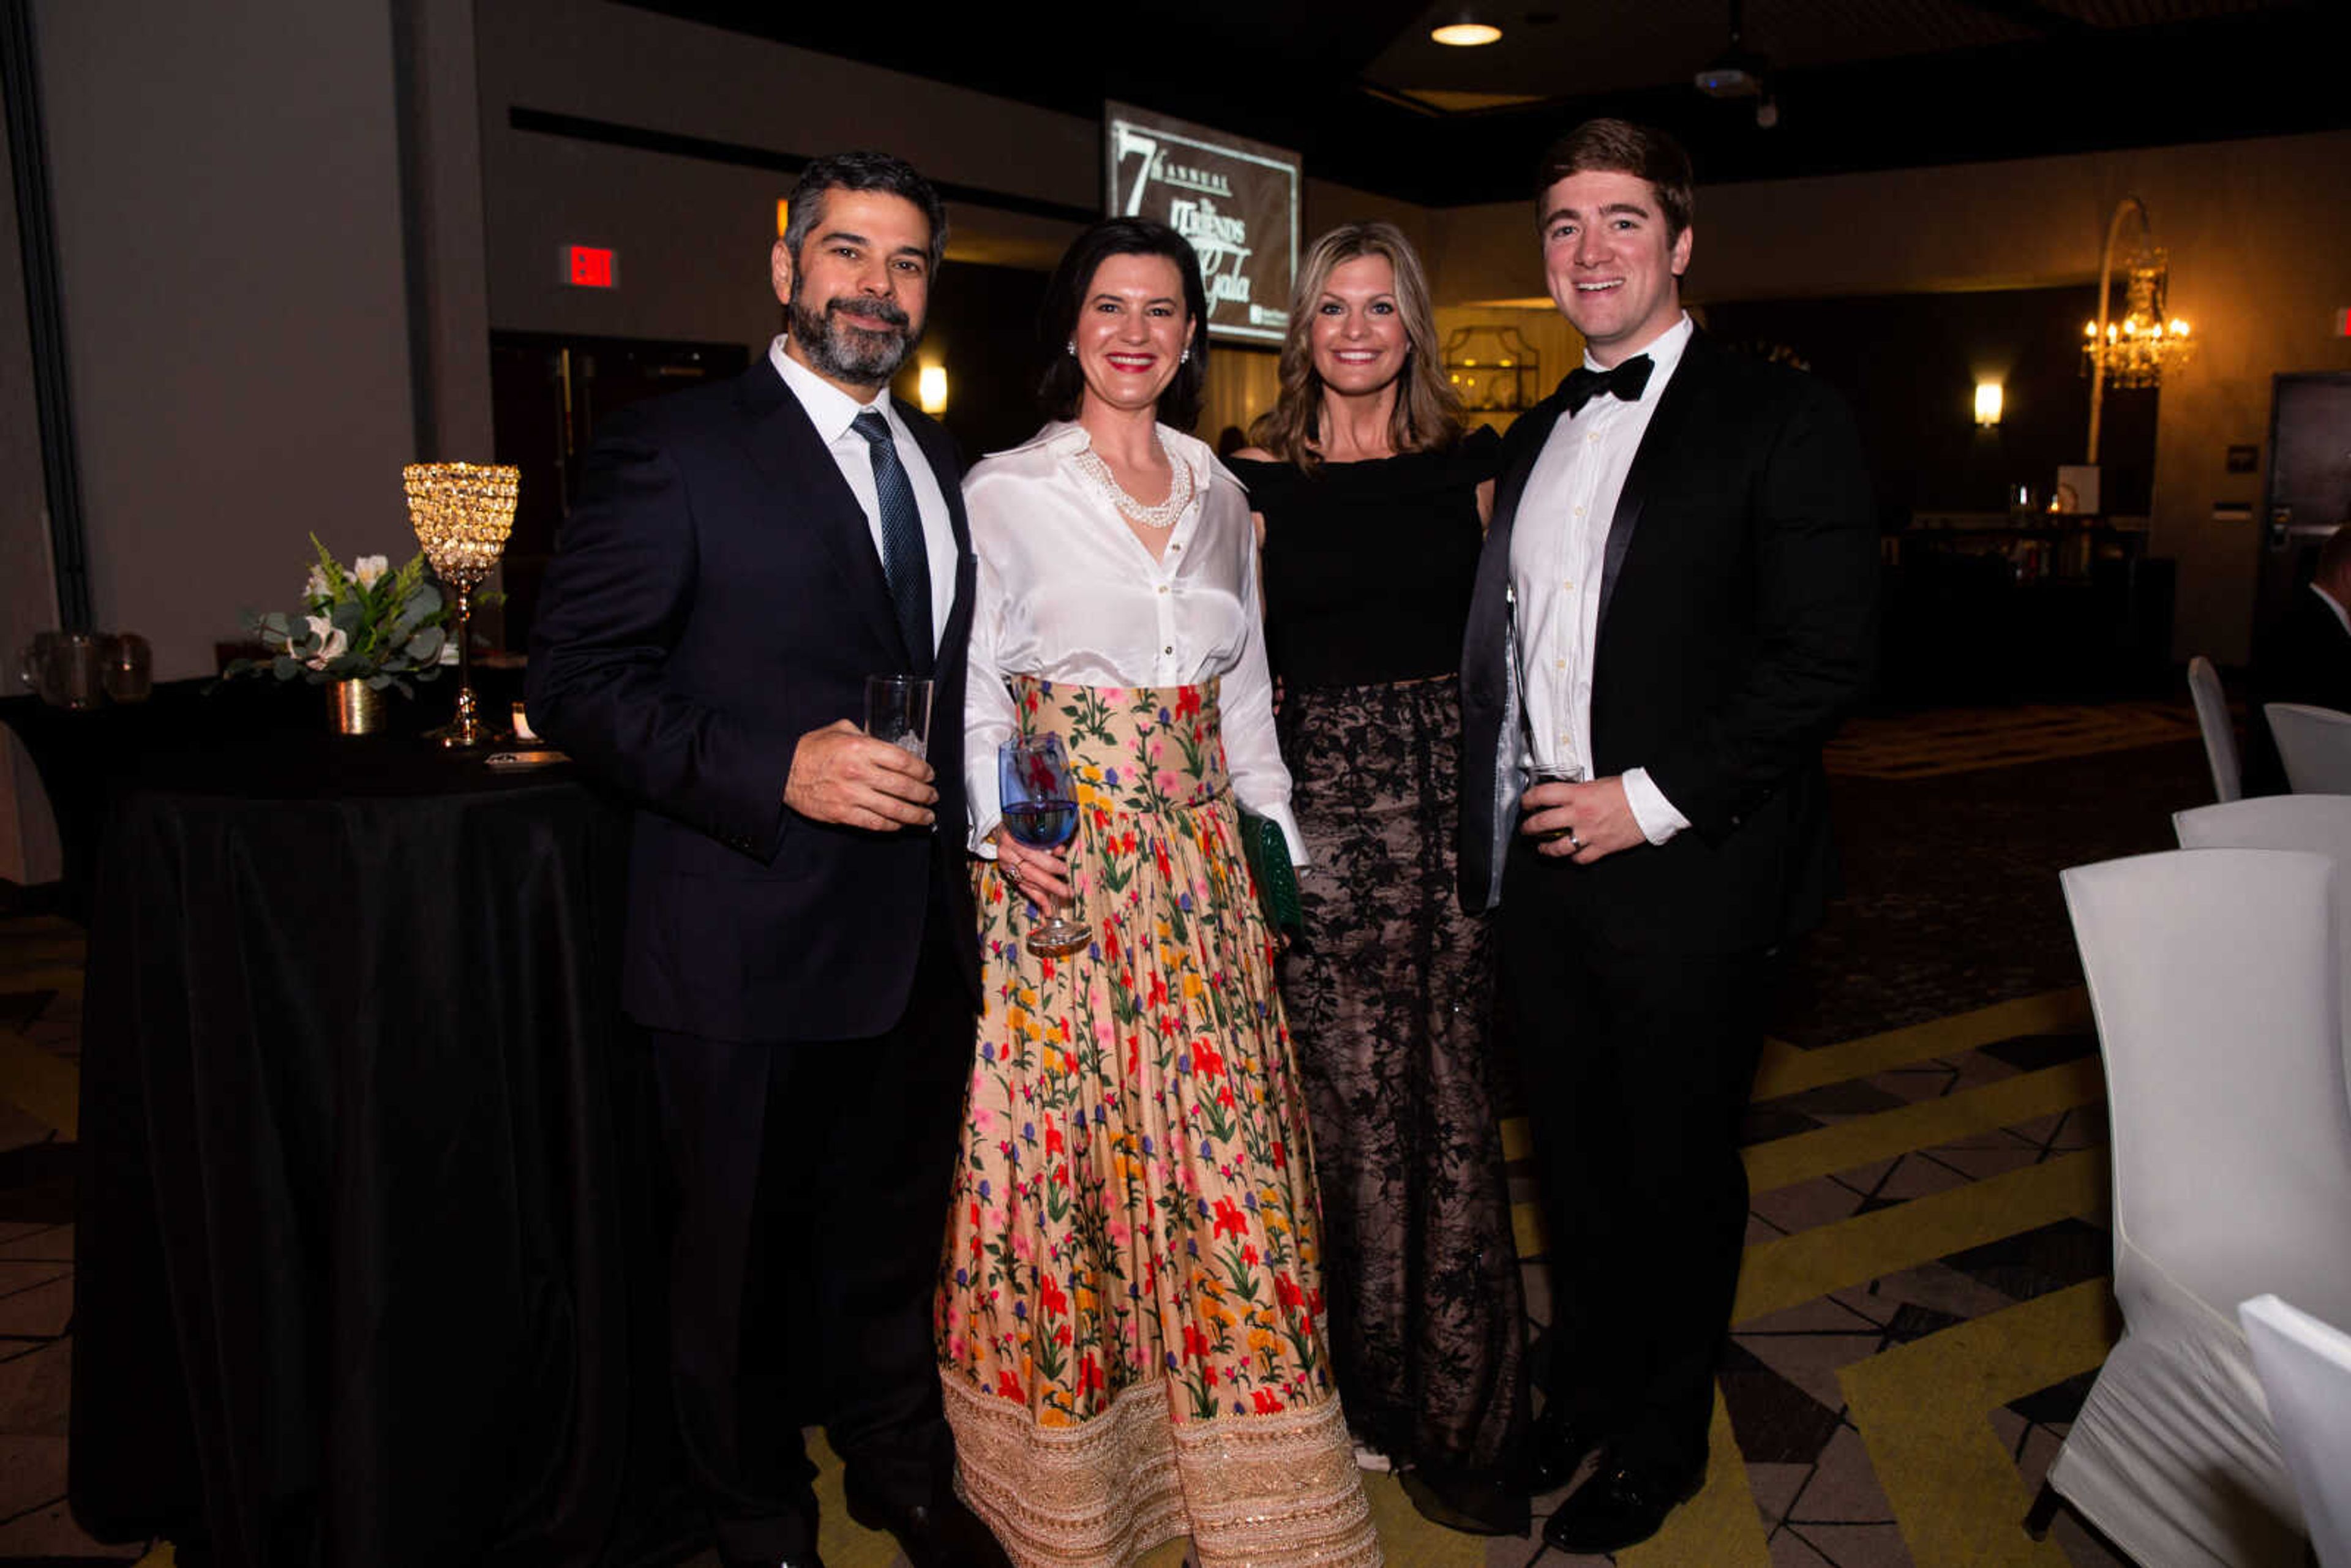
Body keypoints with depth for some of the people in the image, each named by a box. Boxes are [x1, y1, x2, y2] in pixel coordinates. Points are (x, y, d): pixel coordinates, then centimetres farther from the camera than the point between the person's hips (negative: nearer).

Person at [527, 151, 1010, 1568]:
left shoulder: (944, 466, 13)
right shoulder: (673, 448, -9)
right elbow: (576, 680, -13)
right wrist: (775, 771, -23)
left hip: (921, 937, 6)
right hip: (754, 946, -5)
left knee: (894, 1238, 21)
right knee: (748, 1258, 12)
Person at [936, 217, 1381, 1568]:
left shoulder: (1219, 493, 12)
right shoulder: (1004, 490, -2)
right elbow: (973, 688, -3)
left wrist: (1278, 841, 11)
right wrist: (999, 824, -19)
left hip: (1199, 857, 4)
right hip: (1061, 859, -4)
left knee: (1222, 1144, 7)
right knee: (1068, 1147, 2)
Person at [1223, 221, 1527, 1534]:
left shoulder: (1469, 464, 9)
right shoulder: (1260, 480, 4)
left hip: (1456, 788, 1)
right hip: (1322, 796, -1)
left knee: (1452, 1103, 3)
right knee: (1350, 1104, 4)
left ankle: (1460, 1415, 19)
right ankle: (1368, 1389, 23)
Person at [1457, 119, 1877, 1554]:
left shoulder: (1781, 418, -8)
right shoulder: (1537, 436, 13)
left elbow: (1829, 655, -15)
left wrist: (1654, 797, -18)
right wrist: (1494, 819, 6)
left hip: (1686, 868, -5)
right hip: (1538, 858, 6)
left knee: (1678, 1168, 11)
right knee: (1572, 1154, 19)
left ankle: (1662, 1440, 33)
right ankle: (1580, 1394, 40)